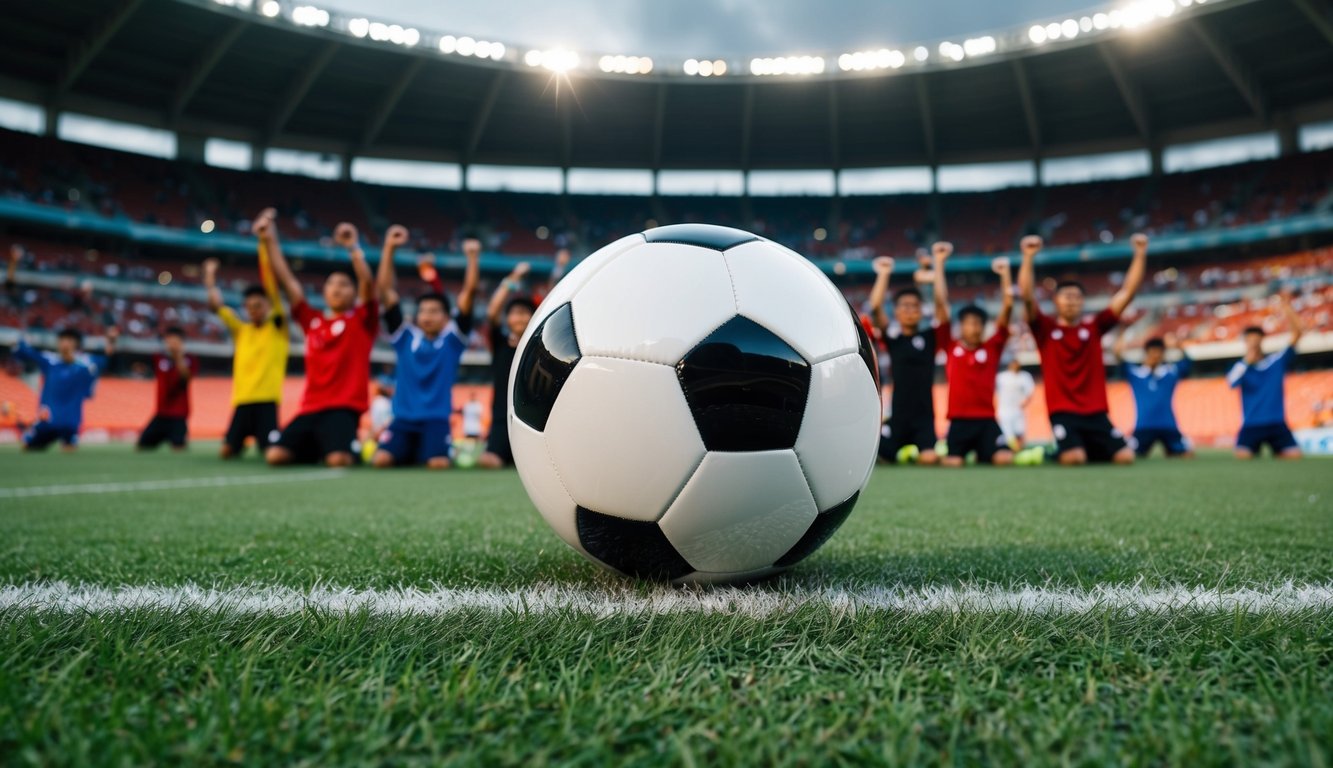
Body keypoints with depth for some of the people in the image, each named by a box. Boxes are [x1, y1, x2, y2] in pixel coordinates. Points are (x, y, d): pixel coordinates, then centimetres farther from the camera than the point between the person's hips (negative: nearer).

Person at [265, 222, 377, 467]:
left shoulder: (362, 321, 5)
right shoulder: (312, 321, 16)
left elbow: (368, 283, -11)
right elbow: (287, 280, 16)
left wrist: (353, 247, -21)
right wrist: (270, 242, 12)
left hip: (344, 407, -4)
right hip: (310, 407, 5)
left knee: (338, 460, -27)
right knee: (275, 455, -13)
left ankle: (354, 449, 10)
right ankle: (316, 449, 18)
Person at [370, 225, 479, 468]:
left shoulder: (452, 337, 4)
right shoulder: (405, 336, 7)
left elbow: (469, 291, -3)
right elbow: (384, 289, 4)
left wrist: (473, 258, -13)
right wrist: (389, 248, -2)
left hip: (437, 418, -1)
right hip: (404, 417, 1)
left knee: (439, 463, -24)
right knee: (381, 459, -21)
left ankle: (438, 452, 16)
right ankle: (410, 453, 16)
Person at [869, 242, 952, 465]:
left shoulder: (930, 338, 4)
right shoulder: (891, 339, 4)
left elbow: (942, 304, -5)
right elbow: (875, 308, -7)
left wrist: (939, 264, -7)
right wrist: (883, 274, -6)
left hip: (924, 416, 0)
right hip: (898, 416, 0)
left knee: (929, 458, -18)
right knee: (884, 456, -7)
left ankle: (917, 452, 19)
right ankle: (906, 451, 27)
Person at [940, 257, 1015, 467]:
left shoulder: (992, 348, 8)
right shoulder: (950, 347, 5)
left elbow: (1008, 307, 5)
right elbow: (941, 302, 4)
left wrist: (1005, 273, 2)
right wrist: (939, 263, 5)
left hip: (986, 420, 1)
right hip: (959, 420, -1)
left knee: (1005, 459, -19)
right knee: (952, 463, -18)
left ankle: (983, 455, 16)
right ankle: (940, 454, 19)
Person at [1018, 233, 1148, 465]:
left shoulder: (1095, 327, 9)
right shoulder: (1045, 329, 1)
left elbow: (1127, 292, 7)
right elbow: (1027, 296, -12)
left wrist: (1140, 255, 0)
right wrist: (1028, 257, -22)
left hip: (1096, 413, 4)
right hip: (1062, 412, -4)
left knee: (1125, 457, -9)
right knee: (1074, 459, -25)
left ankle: (1091, 450, 24)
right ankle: (1058, 451, 13)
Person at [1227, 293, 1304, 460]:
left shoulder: (1278, 361, 6)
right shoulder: (1241, 366, 3)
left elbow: (1297, 334, -2)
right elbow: (1232, 383, -17)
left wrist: (1288, 309, -12)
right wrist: (1247, 361, -26)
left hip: (1277, 424, 2)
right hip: (1251, 425, -2)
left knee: (1294, 456, -14)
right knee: (1242, 456, -23)